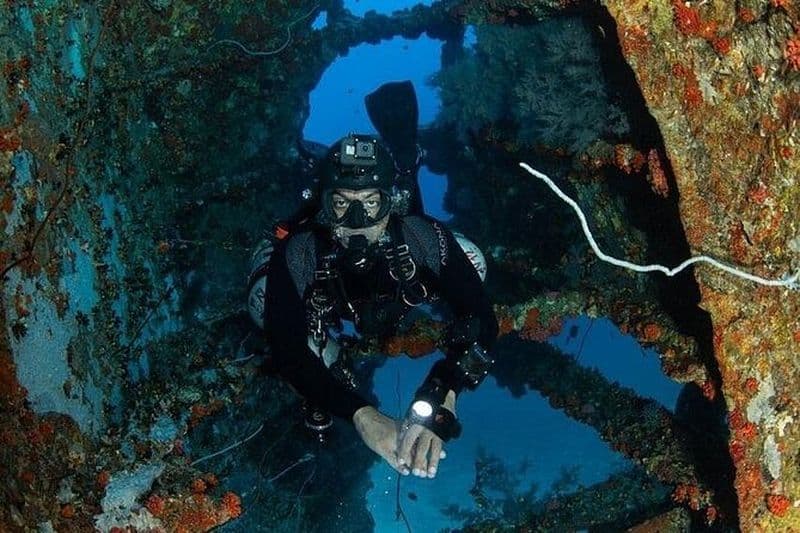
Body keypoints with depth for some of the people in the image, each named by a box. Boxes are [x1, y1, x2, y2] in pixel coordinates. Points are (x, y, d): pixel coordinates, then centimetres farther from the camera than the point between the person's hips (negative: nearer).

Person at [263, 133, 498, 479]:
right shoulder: (297, 256, -44)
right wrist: (362, 416, -61)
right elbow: (288, 352, -48)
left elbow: (480, 318, -44)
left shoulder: (425, 239, -41)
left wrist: (440, 402, -60)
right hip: (333, 329, 1)